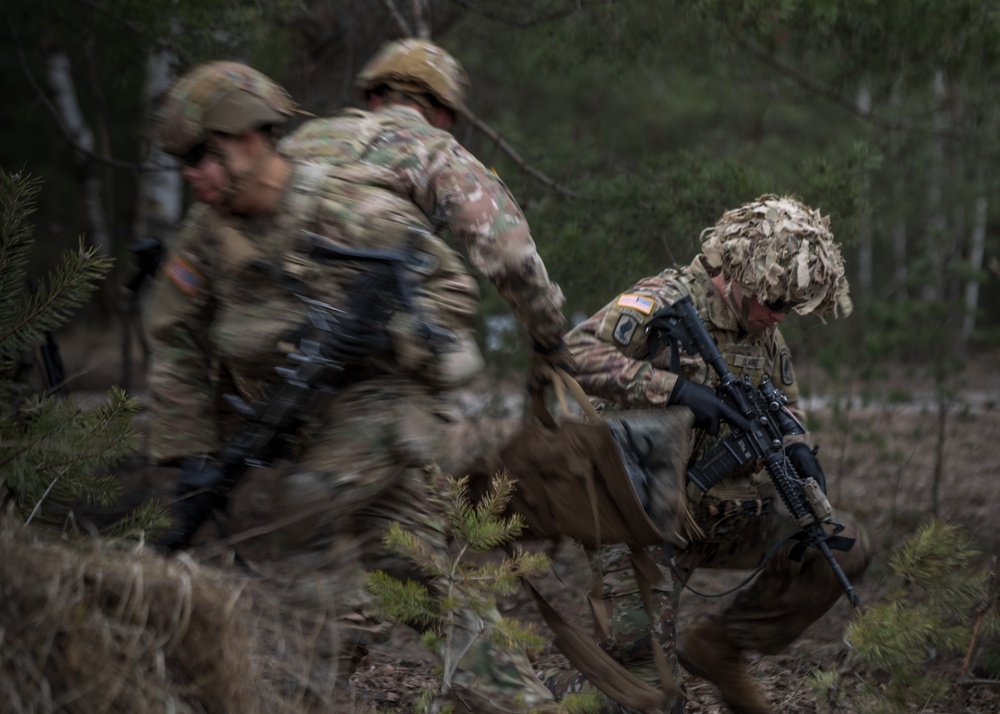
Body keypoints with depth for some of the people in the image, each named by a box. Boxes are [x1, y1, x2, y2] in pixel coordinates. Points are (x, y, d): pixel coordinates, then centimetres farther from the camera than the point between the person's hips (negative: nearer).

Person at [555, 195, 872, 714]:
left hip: (724, 510, 7)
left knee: (844, 549, -2)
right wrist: (673, 388, -33)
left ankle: (717, 648, 9)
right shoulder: (662, 304, -15)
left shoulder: (764, 330, 9)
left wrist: (796, 447, 0)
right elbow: (574, 354, -27)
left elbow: (784, 399, 23)